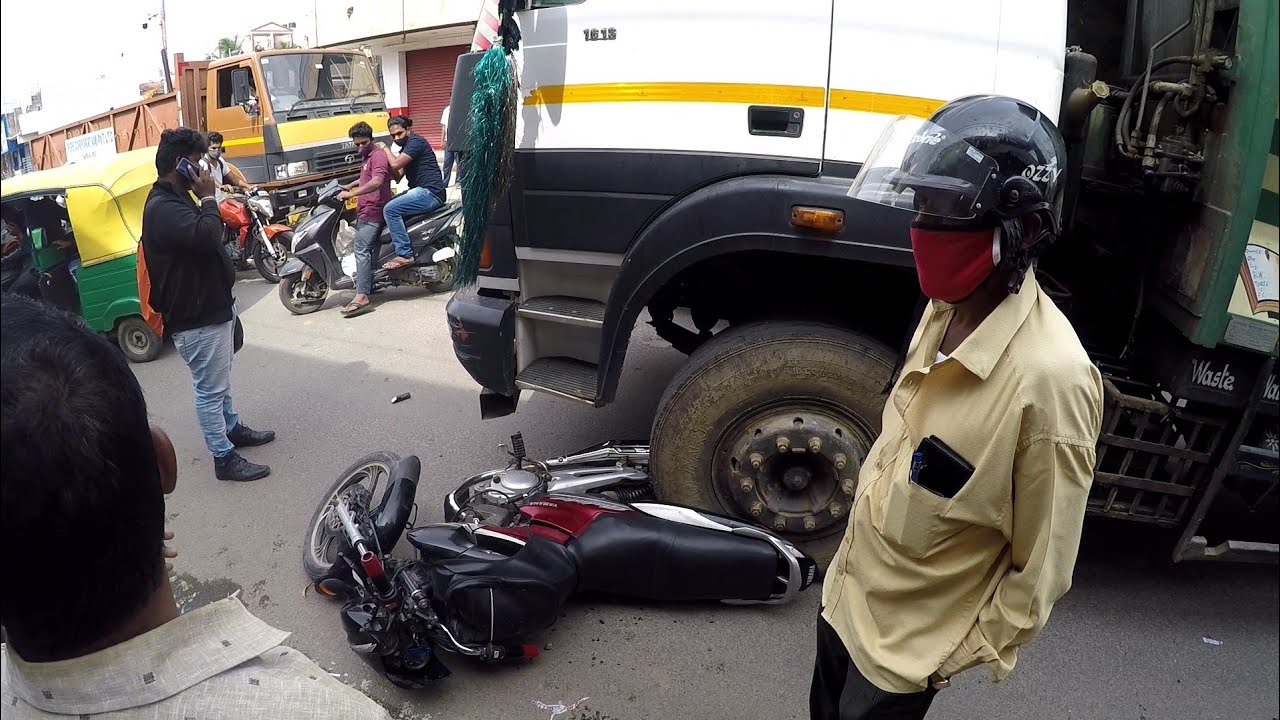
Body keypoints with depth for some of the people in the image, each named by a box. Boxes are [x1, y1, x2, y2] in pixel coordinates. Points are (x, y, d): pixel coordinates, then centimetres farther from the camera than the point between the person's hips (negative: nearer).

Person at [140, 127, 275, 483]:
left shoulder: (175, 200, 12)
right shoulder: (162, 208, -23)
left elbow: (207, 239, 23)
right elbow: (207, 236, -36)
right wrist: (208, 197, -23)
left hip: (213, 306, 11)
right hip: (197, 318, -11)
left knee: (219, 381, 25)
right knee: (210, 389, -1)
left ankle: (233, 428, 42)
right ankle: (224, 459, 7)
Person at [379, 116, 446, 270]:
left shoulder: (415, 141, -10)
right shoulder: (404, 149, 21)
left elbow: (396, 164, -20)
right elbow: (397, 176, 15)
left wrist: (386, 149, -2)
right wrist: (385, 157, 1)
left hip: (430, 192, -11)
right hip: (421, 191, 11)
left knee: (390, 210, -20)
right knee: (386, 204, 14)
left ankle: (405, 255, -19)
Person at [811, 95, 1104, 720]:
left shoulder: (1048, 377, -32)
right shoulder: (947, 310, -9)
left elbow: (1043, 565, -22)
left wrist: (973, 653, -10)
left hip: (914, 639, -6)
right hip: (851, 592, 7)